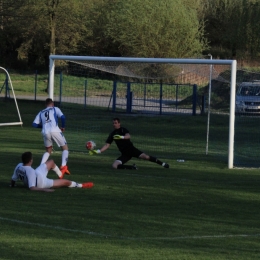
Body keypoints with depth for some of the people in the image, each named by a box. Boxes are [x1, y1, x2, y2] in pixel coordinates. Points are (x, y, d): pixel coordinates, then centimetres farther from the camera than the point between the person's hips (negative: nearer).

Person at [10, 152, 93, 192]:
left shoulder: (19, 166, -22)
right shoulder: (30, 171, -42)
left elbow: (13, 179, -10)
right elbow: (32, 188, -42)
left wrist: (12, 185, 10)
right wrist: (44, 190, -43)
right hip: (42, 183, -8)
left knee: (51, 162, 23)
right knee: (66, 182, 9)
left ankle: (60, 175, 54)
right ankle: (81, 185, 39)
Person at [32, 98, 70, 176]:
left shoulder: (41, 113, 25)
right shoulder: (55, 109, 17)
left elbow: (34, 124, 17)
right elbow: (62, 117, 0)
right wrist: (63, 127, 16)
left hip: (45, 132, 4)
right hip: (55, 130, -4)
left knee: (48, 151, 26)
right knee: (65, 148, 11)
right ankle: (63, 166, -9)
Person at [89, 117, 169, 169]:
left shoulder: (123, 130, -5)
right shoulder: (112, 134, 9)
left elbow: (128, 136, -28)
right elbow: (107, 145, 6)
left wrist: (121, 137, -49)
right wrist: (98, 151, -7)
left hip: (131, 149, -4)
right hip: (125, 154, 4)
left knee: (145, 156, -22)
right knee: (114, 165, -18)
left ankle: (162, 163, -5)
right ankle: (133, 167, -6)